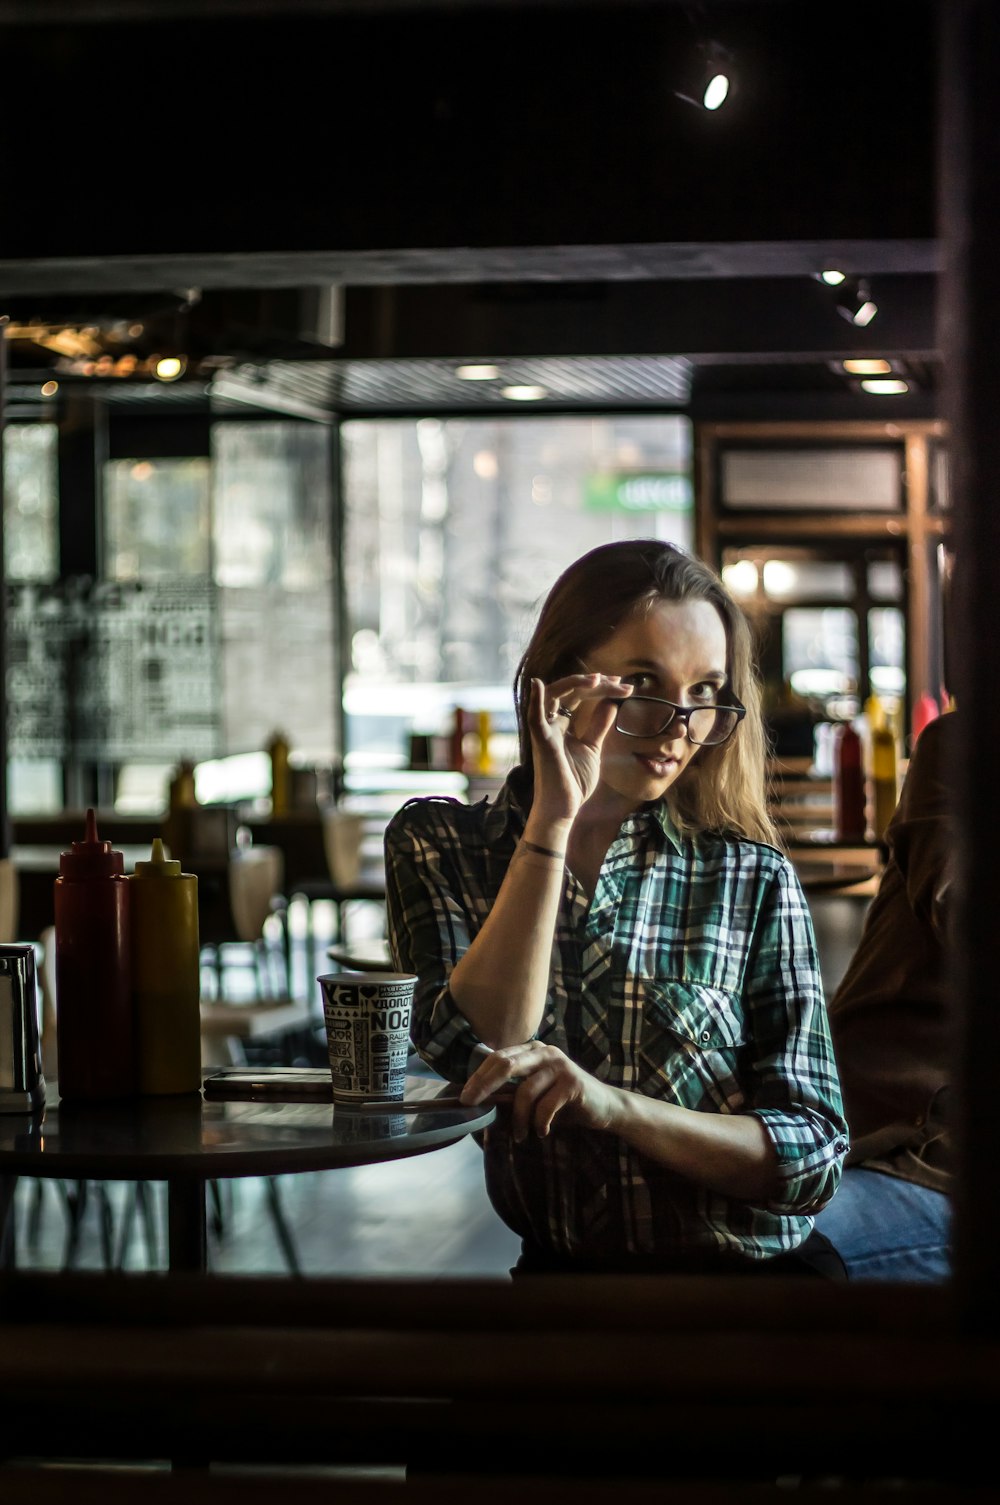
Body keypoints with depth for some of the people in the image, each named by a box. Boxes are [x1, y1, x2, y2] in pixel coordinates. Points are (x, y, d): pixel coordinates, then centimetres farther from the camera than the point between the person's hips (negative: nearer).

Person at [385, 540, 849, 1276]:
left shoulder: (753, 883, 6)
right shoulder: (436, 845, 9)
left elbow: (812, 1157, -1)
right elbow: (478, 1057, -8)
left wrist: (611, 1104, -16)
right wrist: (553, 820, -9)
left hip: (753, 1266, 1)